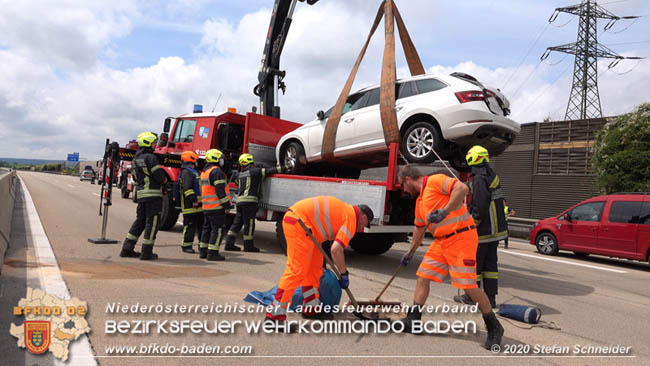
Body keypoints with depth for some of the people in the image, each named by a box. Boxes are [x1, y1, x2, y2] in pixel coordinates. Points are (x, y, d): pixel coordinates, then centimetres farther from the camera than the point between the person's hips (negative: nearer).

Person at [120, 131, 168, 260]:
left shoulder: (136, 159, 17)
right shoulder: (150, 157, -12)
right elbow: (159, 175, -15)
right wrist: (165, 180, 5)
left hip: (141, 194, 9)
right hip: (153, 193, -9)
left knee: (140, 221, 16)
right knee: (152, 222, -2)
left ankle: (126, 249, 18)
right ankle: (146, 252, 0)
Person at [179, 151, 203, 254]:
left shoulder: (194, 172, 22)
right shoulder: (186, 172, -11)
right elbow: (187, 188, -21)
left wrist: (200, 201, 27)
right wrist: (193, 200, -25)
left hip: (198, 206, 10)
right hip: (190, 206, -10)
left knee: (201, 224, 12)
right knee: (190, 226, -5)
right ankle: (186, 246, 3)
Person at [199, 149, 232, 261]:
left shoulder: (204, 172, 19)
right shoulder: (216, 171, -13)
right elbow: (220, 190, -19)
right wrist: (226, 204, -17)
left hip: (206, 206, 10)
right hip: (217, 206, -9)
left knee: (207, 228, 15)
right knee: (217, 229, -6)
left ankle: (203, 251, 20)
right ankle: (212, 253, -7)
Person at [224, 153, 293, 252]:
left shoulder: (241, 174, 17)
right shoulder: (256, 171, -3)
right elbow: (270, 171, -6)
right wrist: (287, 167, -2)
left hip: (240, 200, 7)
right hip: (249, 200, -7)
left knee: (237, 223, 11)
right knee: (249, 224, -1)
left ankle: (229, 243, 12)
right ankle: (248, 245, 4)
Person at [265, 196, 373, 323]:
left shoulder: (346, 210, 21)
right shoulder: (351, 218, -6)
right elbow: (336, 250, -18)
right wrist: (344, 274, -4)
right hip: (299, 223, -11)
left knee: (314, 269, 16)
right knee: (296, 271, -10)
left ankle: (311, 308, 26)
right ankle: (275, 315, -7)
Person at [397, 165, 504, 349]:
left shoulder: (435, 181, -10)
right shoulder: (420, 201, 18)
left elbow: (462, 188, -25)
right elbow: (419, 228, 29)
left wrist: (445, 211, -27)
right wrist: (410, 253, 35)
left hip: (461, 238, -9)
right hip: (441, 241, 9)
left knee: (468, 285, -9)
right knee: (423, 276, 5)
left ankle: (494, 327, 9)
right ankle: (413, 320, 14)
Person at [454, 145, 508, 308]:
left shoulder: (480, 179, -18)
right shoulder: (493, 176, 12)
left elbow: (480, 208, -23)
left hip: (483, 229, -9)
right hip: (495, 228, 9)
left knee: (474, 262, 3)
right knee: (490, 263, 12)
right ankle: (490, 298, 16)